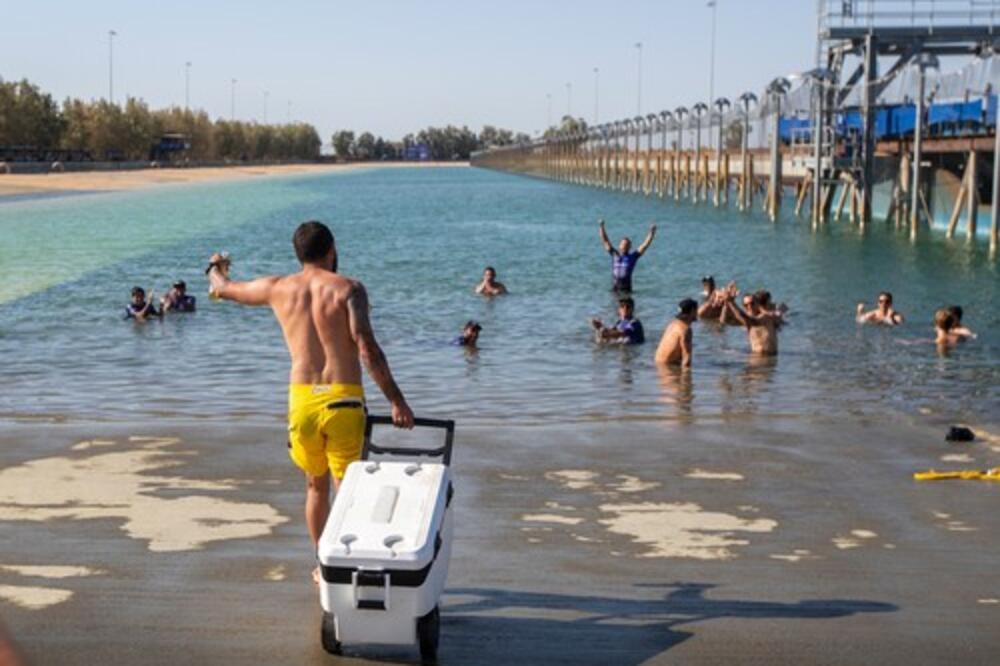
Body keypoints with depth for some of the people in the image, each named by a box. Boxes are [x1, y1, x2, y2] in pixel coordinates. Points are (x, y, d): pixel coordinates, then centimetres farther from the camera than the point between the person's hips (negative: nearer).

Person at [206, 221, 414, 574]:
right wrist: (396, 400, -14)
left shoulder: (278, 288, 9)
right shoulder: (348, 289, -3)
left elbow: (223, 289, 27)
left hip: (302, 399, 4)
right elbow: (367, 348, -16)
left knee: (316, 486, 21)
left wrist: (216, 268, 51)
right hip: (343, 400, -3)